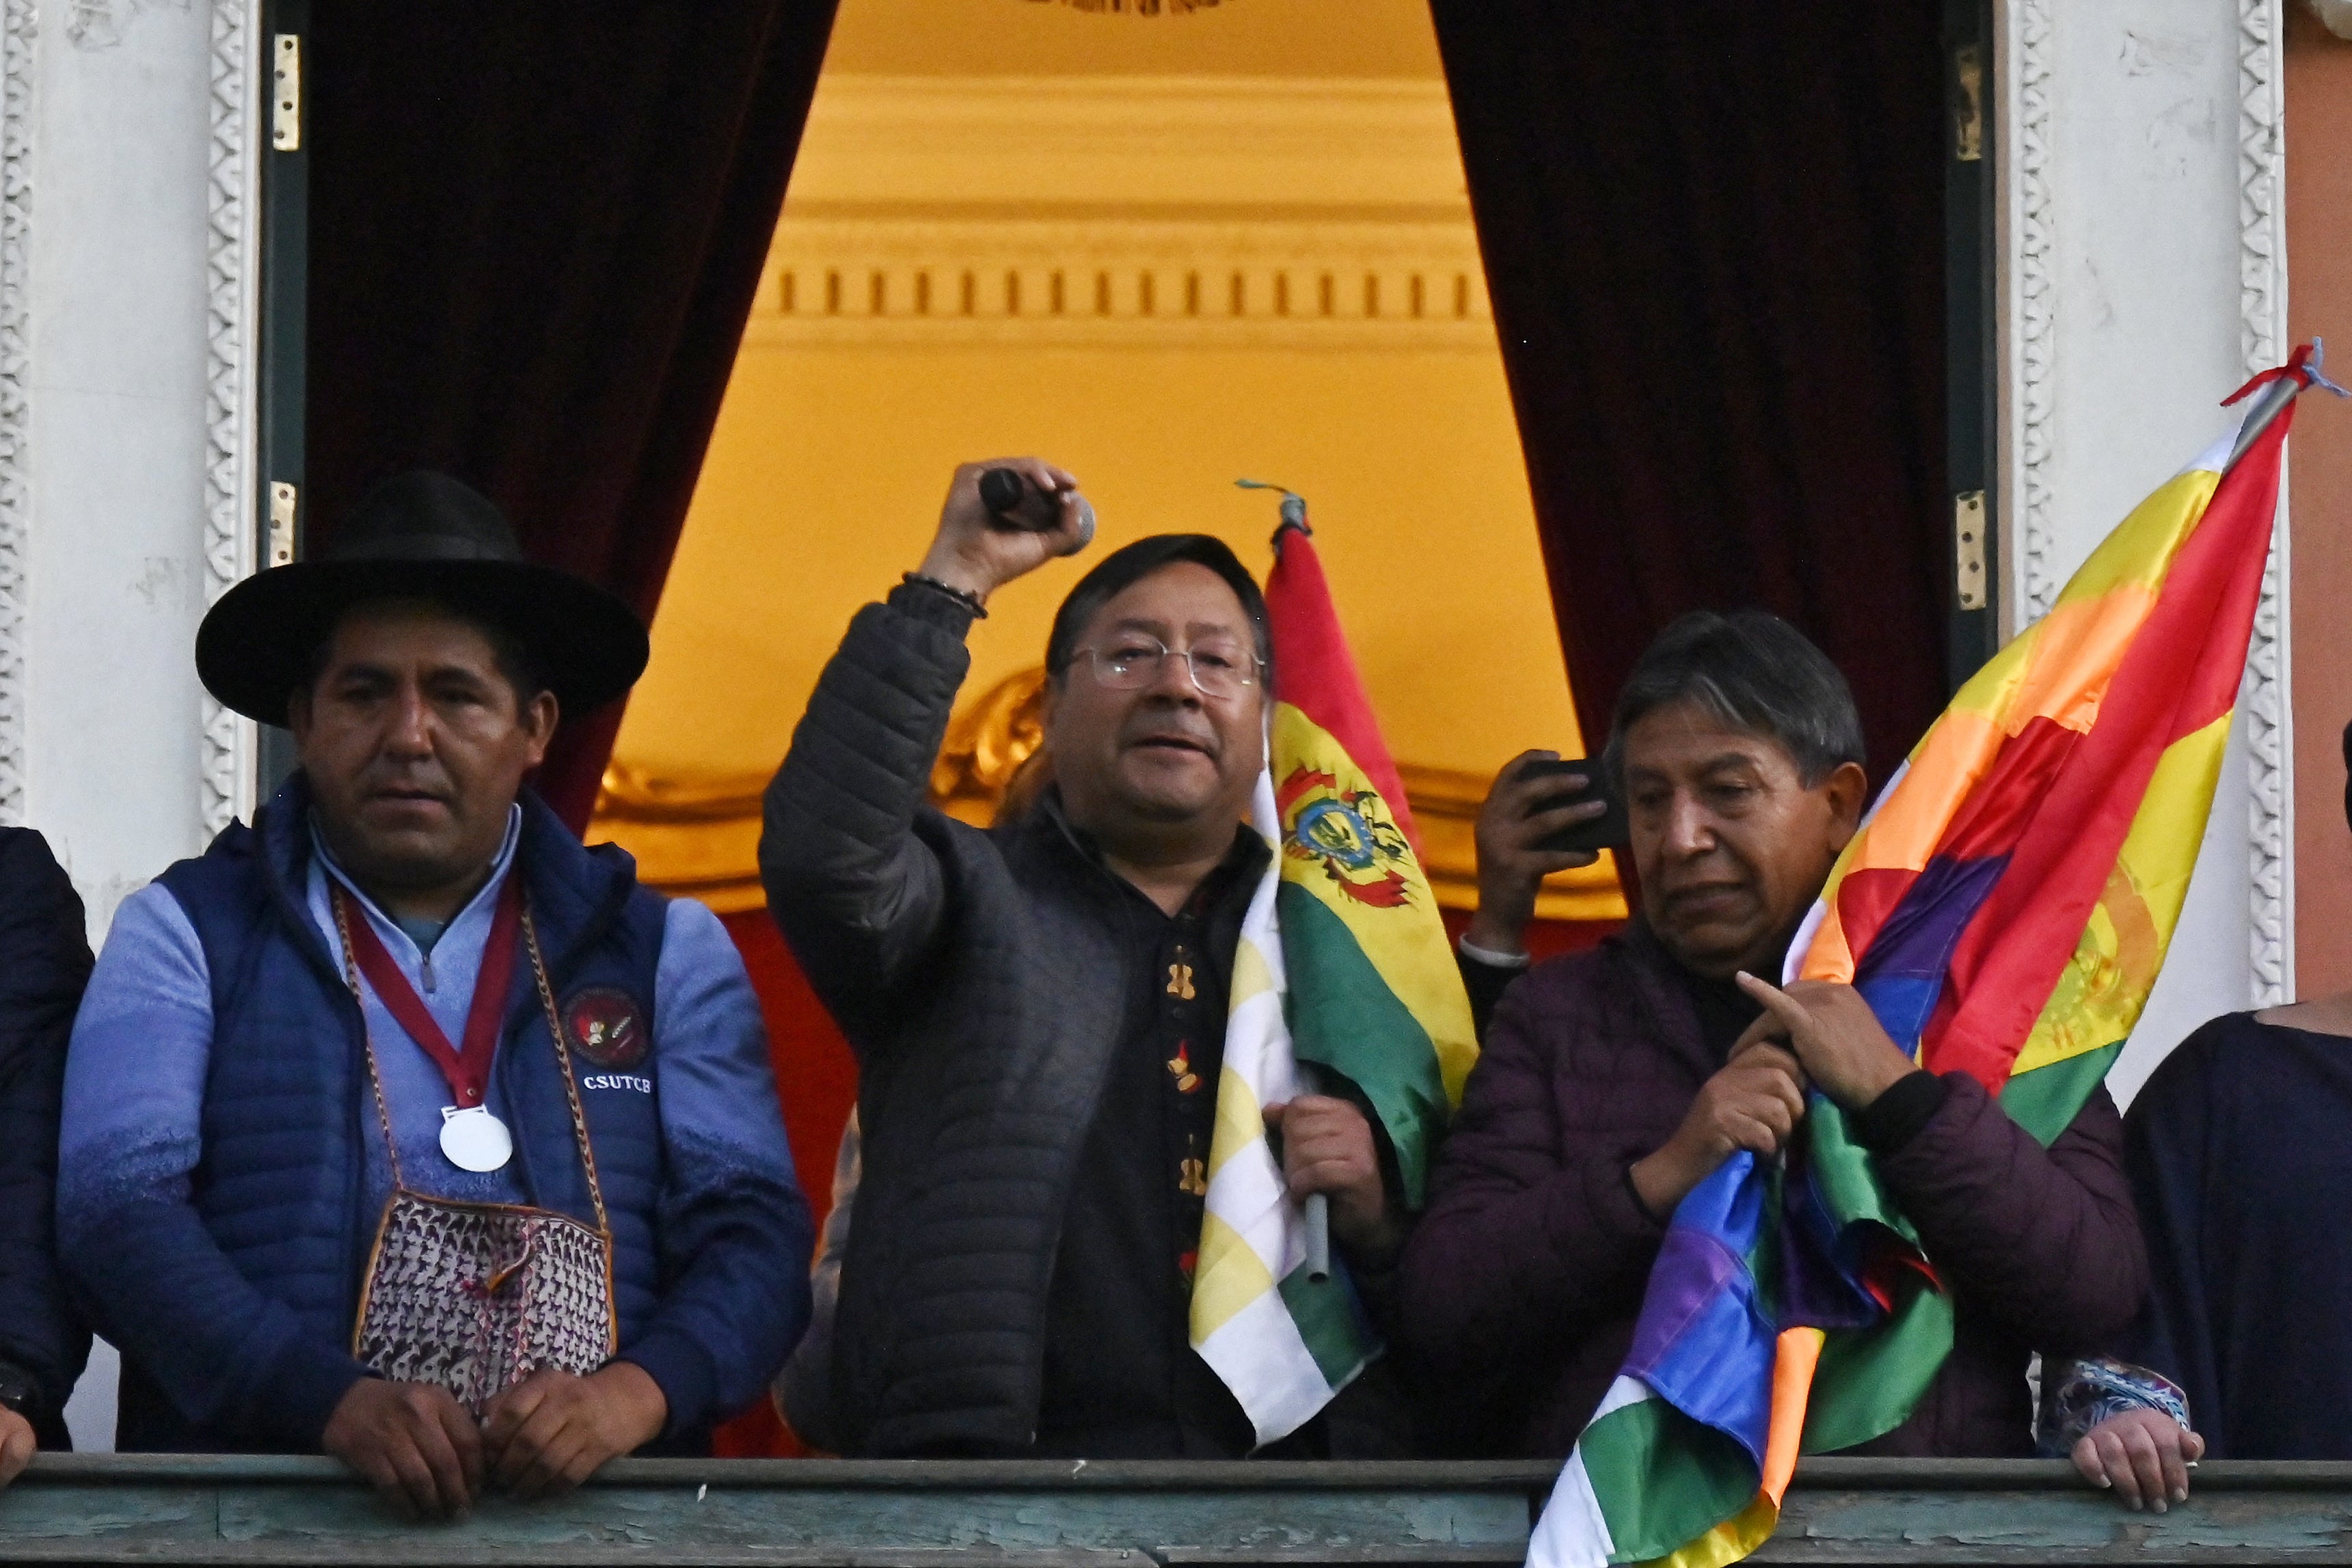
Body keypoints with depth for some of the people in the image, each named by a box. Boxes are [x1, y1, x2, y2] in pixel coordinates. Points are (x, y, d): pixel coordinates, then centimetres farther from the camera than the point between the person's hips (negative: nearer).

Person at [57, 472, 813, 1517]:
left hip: (591, 1521, 1)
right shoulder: (184, 937, 12)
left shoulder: (667, 956, 17)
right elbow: (118, 1208, 0)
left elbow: (752, 1232, 9)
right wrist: (330, 1397, -16)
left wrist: (639, 1388, -12)